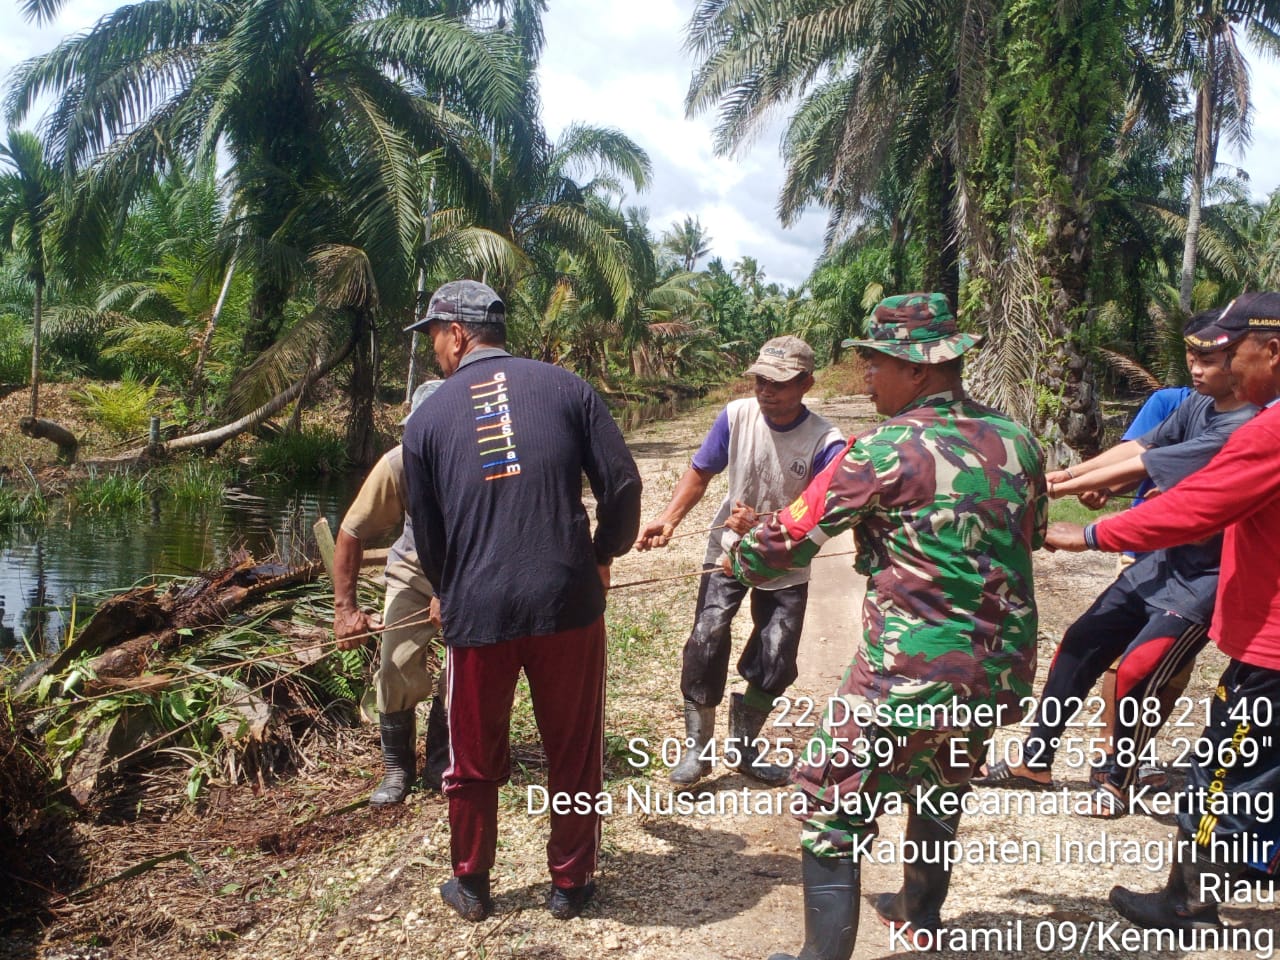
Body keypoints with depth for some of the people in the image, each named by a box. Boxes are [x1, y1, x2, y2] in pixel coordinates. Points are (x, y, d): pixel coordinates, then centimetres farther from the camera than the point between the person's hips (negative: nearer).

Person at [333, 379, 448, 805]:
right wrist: (345, 608, -16)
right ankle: (397, 767, 11)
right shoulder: (399, 463, -27)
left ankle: (440, 765, 13)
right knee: (397, 667, -9)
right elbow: (351, 534, -16)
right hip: (414, 573, 1)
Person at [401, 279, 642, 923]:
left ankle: (471, 887, 35)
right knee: (574, 753, 16)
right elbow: (622, 484, -3)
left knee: (475, 762, 18)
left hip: (476, 611, 0)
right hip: (568, 603, 0)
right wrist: (603, 554, 15)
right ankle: (569, 885, 30)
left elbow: (426, 530, 10)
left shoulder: (428, 417, 3)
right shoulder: (564, 387, 2)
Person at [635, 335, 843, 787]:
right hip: (729, 548, 1)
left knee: (774, 664, 0)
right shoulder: (737, 415, -17)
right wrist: (669, 519, -21)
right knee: (707, 639, -15)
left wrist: (760, 526, -40)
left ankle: (742, 746, 27)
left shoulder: (825, 443, -25)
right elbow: (699, 473, -5)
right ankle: (697, 748, 1)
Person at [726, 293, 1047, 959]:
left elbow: (790, 536, -8)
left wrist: (740, 558, 12)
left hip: (909, 675, -7)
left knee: (830, 813, 8)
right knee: (938, 794, 30)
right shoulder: (1017, 442, 3)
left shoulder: (889, 449, -14)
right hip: (1002, 674, 7)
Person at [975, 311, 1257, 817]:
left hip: (1203, 581, -8)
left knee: (1136, 673, -12)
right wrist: (1072, 473, -19)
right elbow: (1139, 445, -4)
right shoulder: (1197, 404, 3)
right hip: (1158, 562, 8)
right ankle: (1034, 760, 20)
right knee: (1080, 645, 8)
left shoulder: (1243, 427, -24)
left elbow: (1142, 467, -25)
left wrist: (1060, 488, -22)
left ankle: (1118, 782, 13)